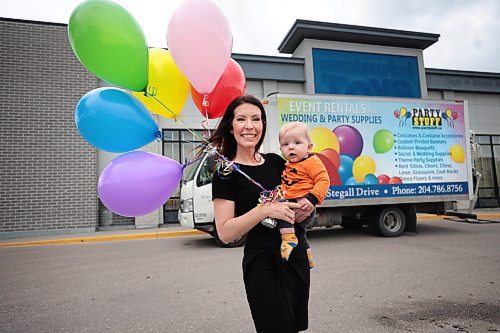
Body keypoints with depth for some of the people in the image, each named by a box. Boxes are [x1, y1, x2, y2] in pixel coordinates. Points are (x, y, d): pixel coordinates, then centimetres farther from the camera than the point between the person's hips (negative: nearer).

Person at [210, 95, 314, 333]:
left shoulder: (275, 161, 6)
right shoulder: (226, 172, -10)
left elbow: (302, 194, 20)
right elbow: (225, 232, -15)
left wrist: (307, 207, -3)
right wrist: (265, 209, -26)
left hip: (297, 258, 6)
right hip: (263, 265, -6)